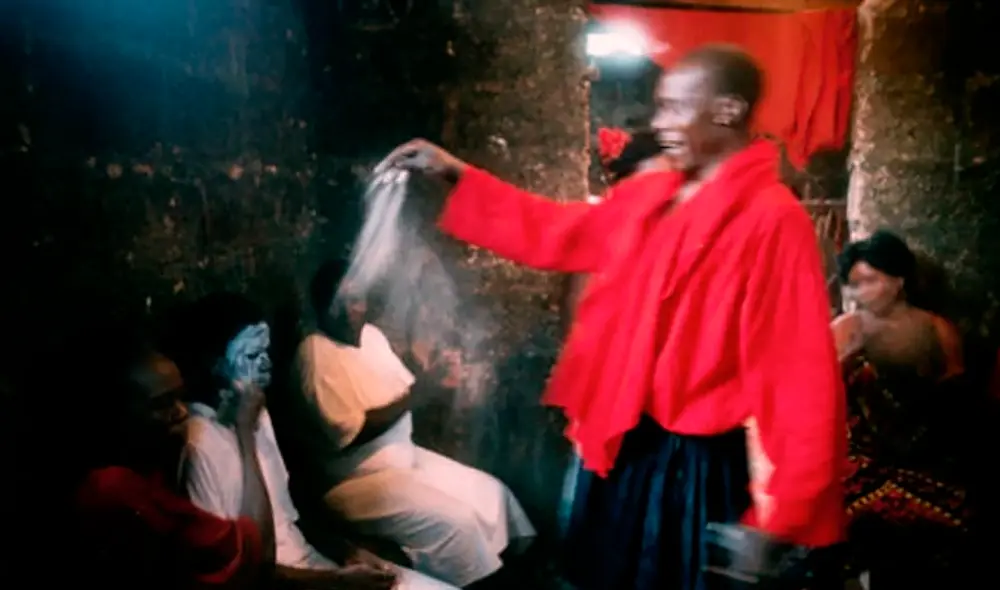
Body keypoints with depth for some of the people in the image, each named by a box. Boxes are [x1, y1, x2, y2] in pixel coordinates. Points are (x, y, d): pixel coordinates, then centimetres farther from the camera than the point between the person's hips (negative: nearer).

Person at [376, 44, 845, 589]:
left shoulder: (773, 220, -17)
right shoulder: (649, 197, 6)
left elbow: (799, 378, -20)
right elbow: (556, 233, 18)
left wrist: (778, 521, -20)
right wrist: (455, 175, 14)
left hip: (693, 466, -7)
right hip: (621, 448, 7)